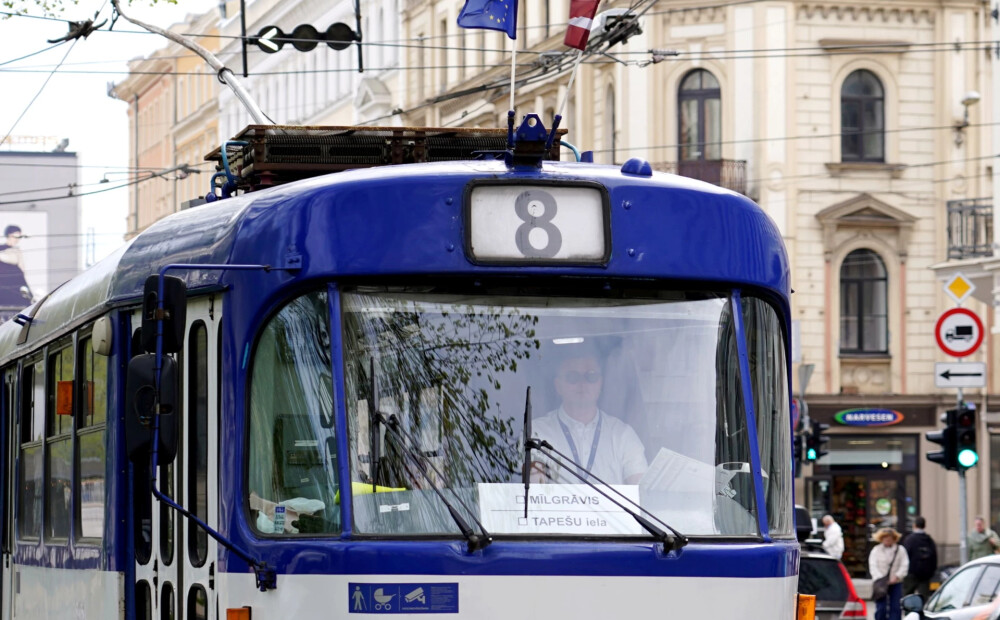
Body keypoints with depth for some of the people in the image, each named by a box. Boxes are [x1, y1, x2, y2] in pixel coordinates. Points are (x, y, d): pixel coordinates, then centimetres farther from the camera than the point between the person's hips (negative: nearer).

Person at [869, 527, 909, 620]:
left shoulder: (900, 550, 5)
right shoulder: (876, 550, 5)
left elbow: (904, 566, -2)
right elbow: (873, 566, -4)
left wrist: (897, 576, -17)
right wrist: (880, 578, -18)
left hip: (896, 583, 1)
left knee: (896, 608, -3)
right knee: (881, 608, -4)